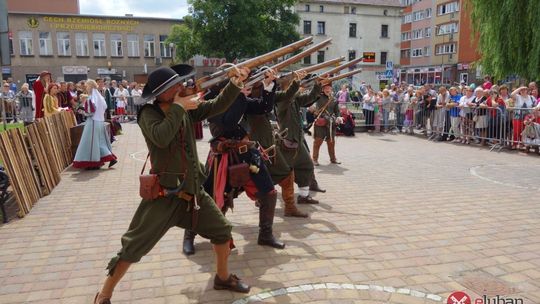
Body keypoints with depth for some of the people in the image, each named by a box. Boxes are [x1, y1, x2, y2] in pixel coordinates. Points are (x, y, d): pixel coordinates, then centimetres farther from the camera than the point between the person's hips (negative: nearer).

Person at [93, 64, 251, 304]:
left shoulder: (187, 109, 2)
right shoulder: (149, 113, -14)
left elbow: (217, 106, 0)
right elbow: (161, 138, -33)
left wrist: (235, 84, -13)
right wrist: (178, 108, -24)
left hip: (193, 191, 6)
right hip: (164, 194, -6)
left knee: (222, 231, 13)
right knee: (133, 247, 2)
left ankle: (223, 277, 36)